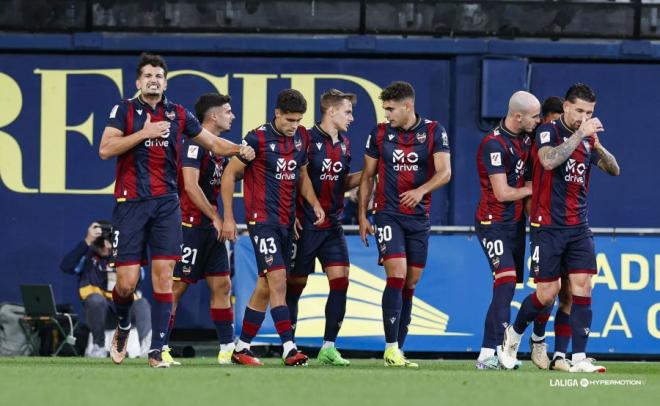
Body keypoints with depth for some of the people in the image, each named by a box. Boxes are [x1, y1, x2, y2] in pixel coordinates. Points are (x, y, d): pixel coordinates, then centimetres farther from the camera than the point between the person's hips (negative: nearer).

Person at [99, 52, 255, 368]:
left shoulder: (178, 114, 11)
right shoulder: (125, 110, 1)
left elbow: (213, 143, 19)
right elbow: (105, 149, -10)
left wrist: (240, 150, 2)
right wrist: (144, 133, -14)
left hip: (166, 203, 3)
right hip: (131, 203, -3)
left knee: (163, 276, -5)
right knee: (127, 282, -5)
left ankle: (156, 350, -3)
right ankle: (123, 327, 26)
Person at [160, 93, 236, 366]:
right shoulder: (194, 143, -14)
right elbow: (191, 185, -20)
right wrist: (216, 218, -18)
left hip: (211, 229, 9)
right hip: (191, 227, -9)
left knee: (222, 286, 6)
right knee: (177, 287, -6)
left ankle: (227, 349, 9)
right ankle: (159, 348, -3)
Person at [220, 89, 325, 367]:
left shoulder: (300, 138, 9)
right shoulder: (258, 138, -10)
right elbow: (230, 174, -5)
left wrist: (314, 203, 4)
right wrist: (228, 217, -9)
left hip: (286, 222, 7)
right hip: (262, 219, -7)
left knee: (265, 286, 10)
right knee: (278, 280, -16)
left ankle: (242, 347, 19)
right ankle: (289, 349, -22)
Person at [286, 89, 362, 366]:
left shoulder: (343, 143, 12)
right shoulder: (307, 139, -11)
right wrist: (292, 214, -15)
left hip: (332, 226, 6)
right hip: (305, 226, -6)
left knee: (340, 281, -6)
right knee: (295, 284, 3)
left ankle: (328, 347, -1)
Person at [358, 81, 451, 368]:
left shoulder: (433, 132, 0)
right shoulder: (380, 133, 4)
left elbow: (444, 172, -8)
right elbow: (367, 176, 10)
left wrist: (421, 190, -25)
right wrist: (362, 215, 4)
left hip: (419, 216, 2)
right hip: (388, 213, -2)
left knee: (411, 283, 5)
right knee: (396, 276, -15)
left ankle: (399, 349, 13)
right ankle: (391, 348, -14)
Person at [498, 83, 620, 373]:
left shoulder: (587, 139, 10)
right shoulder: (548, 132, -8)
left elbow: (614, 170, 8)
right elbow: (549, 161, -27)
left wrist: (598, 145, -10)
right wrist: (580, 134, -27)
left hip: (579, 227, 5)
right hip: (548, 226, -5)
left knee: (582, 287, -7)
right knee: (547, 294, -3)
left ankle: (579, 359, -7)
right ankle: (514, 334, 25)